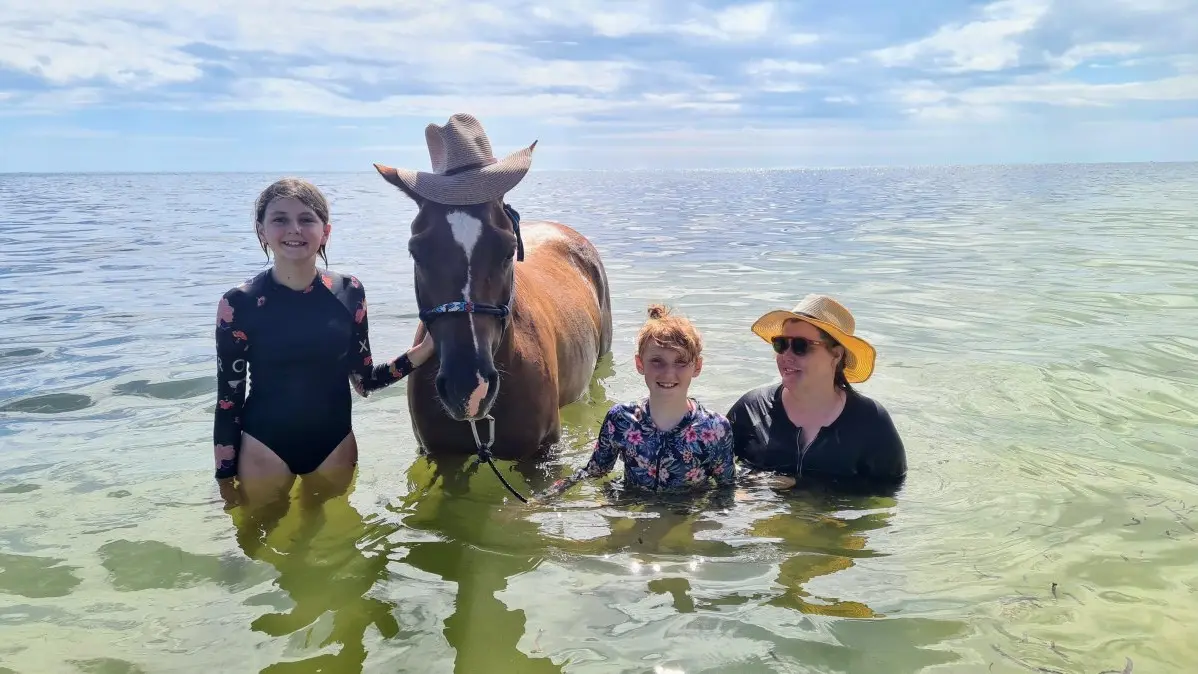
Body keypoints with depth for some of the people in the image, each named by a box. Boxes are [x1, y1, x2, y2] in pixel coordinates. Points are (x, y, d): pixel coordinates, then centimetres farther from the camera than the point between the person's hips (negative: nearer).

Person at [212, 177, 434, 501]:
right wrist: (225, 478, -5)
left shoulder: (349, 292, -5)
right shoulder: (239, 303, -12)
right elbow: (228, 399, -6)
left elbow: (364, 381, 1)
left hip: (336, 443, 3)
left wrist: (424, 349, -11)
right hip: (264, 447, -2)